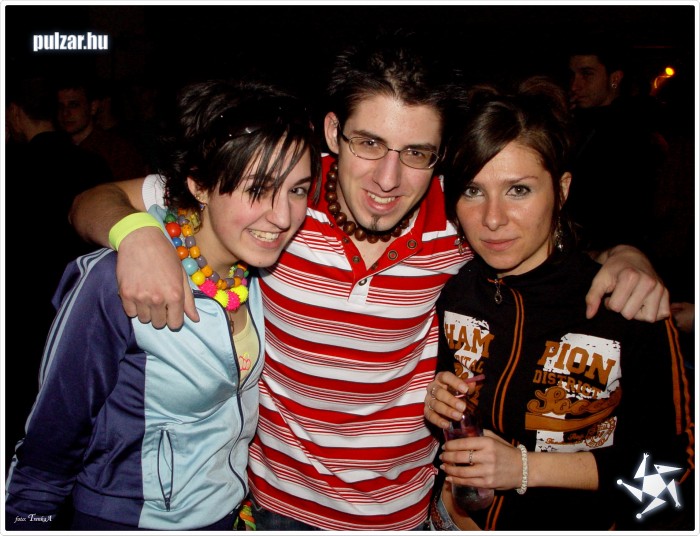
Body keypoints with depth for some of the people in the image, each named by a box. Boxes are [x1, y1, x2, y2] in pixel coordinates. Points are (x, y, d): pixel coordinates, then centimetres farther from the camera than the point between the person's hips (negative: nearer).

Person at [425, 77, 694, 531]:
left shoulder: (631, 307, -24)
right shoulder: (450, 286, -12)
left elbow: (673, 459, -16)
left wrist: (526, 467, -23)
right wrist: (433, 402, -17)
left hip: (579, 522, -3)